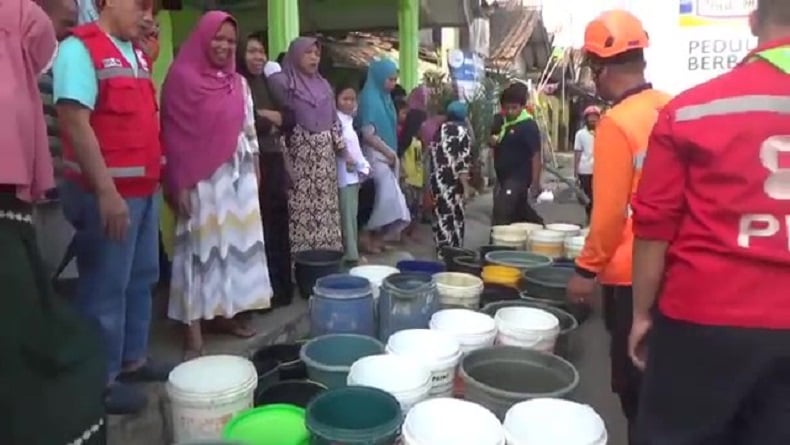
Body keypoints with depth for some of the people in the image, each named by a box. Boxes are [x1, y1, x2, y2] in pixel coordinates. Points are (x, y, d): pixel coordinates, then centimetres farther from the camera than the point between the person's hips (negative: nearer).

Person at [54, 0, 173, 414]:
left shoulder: (137, 53, 14)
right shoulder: (80, 48, -10)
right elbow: (74, 122, -18)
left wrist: (159, 170, 13)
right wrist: (106, 191, -22)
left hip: (145, 187, 8)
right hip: (109, 192, -8)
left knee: (142, 278, 16)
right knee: (106, 286, 2)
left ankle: (134, 358, 32)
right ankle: (101, 378, 16)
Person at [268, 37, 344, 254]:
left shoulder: (323, 84, 15)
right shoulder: (284, 82, -3)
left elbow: (334, 119, 17)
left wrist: (342, 149, 12)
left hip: (325, 153, 6)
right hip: (300, 153, -6)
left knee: (327, 205, 7)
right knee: (302, 207, -6)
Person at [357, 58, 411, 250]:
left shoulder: (385, 97, 13)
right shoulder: (370, 98, -12)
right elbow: (368, 134, -18)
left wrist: (392, 153, 5)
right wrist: (389, 152, -10)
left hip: (387, 155, 8)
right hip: (376, 155, -8)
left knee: (388, 195, 7)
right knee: (388, 195, -11)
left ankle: (377, 235, 14)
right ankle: (372, 235, 0)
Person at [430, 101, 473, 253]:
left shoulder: (440, 130, 11)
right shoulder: (462, 132, -7)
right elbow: (462, 162, -13)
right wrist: (466, 186, -12)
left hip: (437, 179, 5)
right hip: (453, 181, -5)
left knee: (440, 213, 11)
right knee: (455, 215, 3)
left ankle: (442, 249, 18)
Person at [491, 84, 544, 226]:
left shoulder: (529, 126, -15)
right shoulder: (501, 121, 8)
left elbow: (536, 155, -17)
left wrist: (535, 183, -21)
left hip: (518, 179, -8)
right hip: (503, 177, 8)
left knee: (501, 218, -12)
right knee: (520, 212, 20)